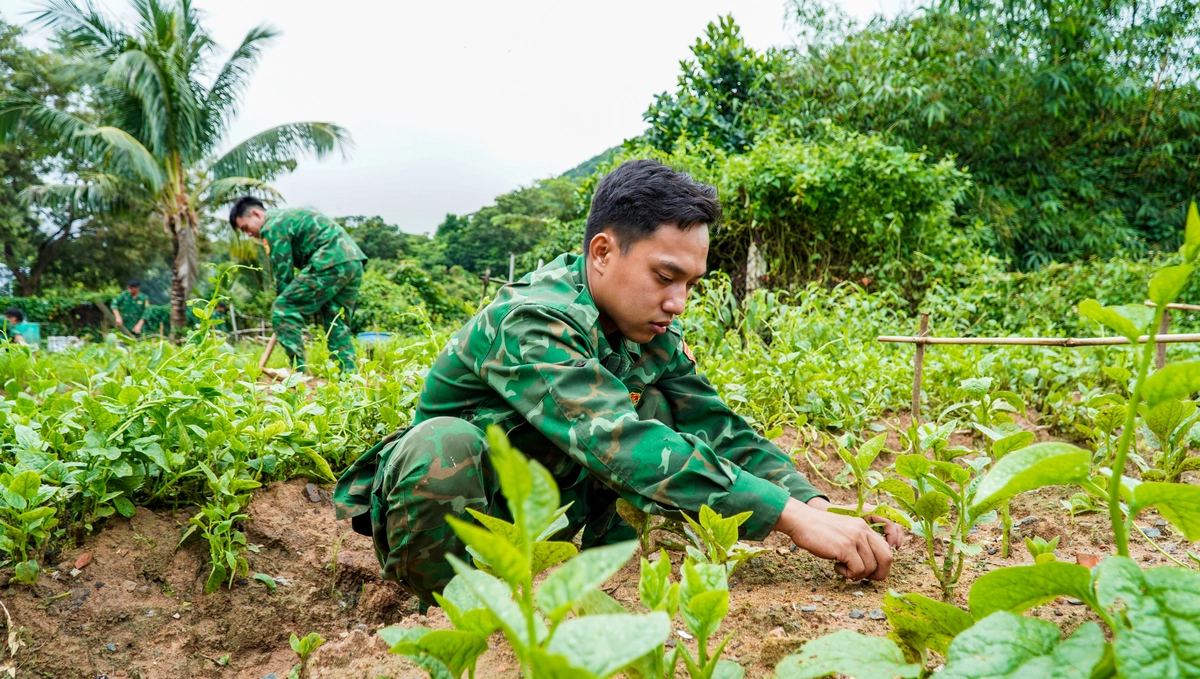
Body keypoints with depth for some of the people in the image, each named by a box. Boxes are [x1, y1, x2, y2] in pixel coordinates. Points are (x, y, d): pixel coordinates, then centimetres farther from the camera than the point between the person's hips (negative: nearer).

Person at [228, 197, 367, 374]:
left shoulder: (273, 226, -1)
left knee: (283, 308, -6)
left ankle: (298, 371, -9)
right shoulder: (289, 216, 30)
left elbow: (282, 271, -3)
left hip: (330, 263, -10)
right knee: (338, 326, 14)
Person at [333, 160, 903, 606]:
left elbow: (719, 429, -6)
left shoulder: (654, 335, -5)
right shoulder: (532, 322, -30)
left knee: (654, 405, -10)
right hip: (432, 513, -6)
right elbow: (617, 444, -42)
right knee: (444, 443, -39)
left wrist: (816, 504, -23)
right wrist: (790, 517, -43)